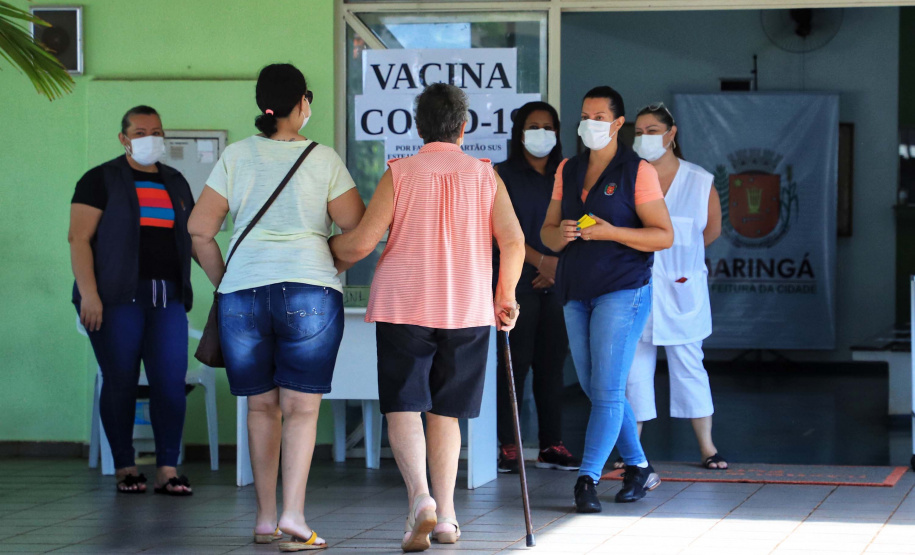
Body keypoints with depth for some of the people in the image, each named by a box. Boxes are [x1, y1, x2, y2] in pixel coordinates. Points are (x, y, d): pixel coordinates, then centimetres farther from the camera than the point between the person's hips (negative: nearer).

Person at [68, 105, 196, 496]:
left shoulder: (175, 183, 19)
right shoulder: (101, 180, 3)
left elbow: (195, 236, 23)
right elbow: (79, 238, -4)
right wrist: (88, 293, -14)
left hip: (168, 298, 4)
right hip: (118, 298, -4)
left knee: (171, 383, -5)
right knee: (120, 382, -2)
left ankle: (167, 470, -3)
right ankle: (124, 467, 7)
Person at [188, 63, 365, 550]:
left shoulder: (237, 155, 6)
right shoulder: (323, 159, 1)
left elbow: (200, 229, 4)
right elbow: (358, 230, 0)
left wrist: (224, 281, 16)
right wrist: (331, 261, 19)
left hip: (242, 291, 2)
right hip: (310, 290, -2)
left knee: (261, 406, 11)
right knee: (301, 407, -1)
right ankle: (293, 515, -12)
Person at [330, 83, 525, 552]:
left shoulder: (399, 174, -1)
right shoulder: (485, 176, 4)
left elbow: (362, 241, -6)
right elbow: (513, 241, -3)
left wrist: (324, 249, 14)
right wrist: (505, 295, 11)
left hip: (403, 306, -2)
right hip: (467, 310, 2)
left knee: (403, 408, -3)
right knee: (444, 412, 12)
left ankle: (420, 496, -25)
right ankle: (445, 516, 12)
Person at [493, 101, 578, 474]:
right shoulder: (503, 175, 4)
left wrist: (559, 265, -5)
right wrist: (540, 260, -14)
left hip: (557, 283, 3)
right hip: (517, 283, -3)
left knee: (552, 364, 3)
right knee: (515, 363, -6)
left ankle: (551, 446, 6)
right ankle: (508, 446, -3)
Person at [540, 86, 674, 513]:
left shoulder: (637, 172, -5)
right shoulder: (568, 170, 12)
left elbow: (664, 235, -8)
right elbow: (547, 233, 14)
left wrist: (611, 232, -20)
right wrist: (561, 234, -10)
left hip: (622, 290, -7)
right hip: (577, 293, 7)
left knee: (606, 390, -9)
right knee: (596, 390, 10)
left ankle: (588, 479, -10)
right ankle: (639, 468, 23)